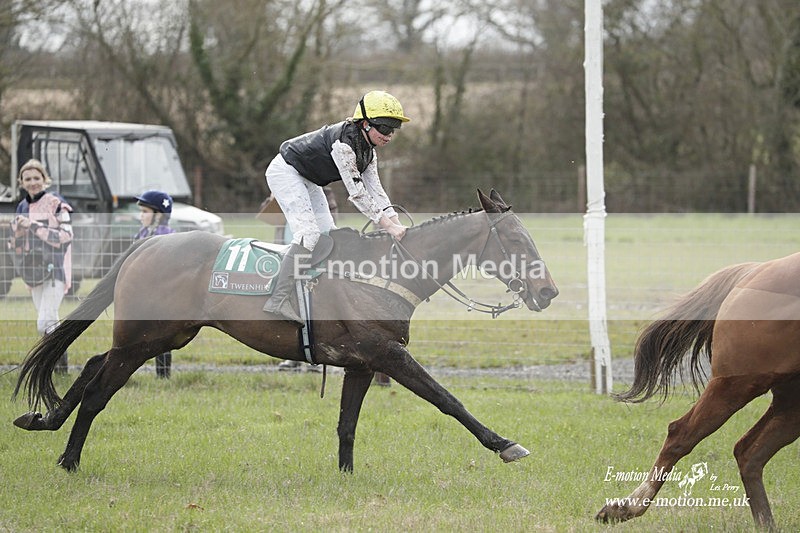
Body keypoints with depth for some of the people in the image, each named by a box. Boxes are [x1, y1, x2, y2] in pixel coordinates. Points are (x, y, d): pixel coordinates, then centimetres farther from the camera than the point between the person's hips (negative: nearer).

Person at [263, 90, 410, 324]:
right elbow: (356, 192, -32)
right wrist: (388, 226, -31)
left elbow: (375, 189, -1)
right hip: (285, 172, -10)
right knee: (308, 234, -22)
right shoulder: (344, 142, -31)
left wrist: (397, 224, -13)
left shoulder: (368, 150, -1)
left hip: (307, 180, 10)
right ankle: (280, 300, -27)